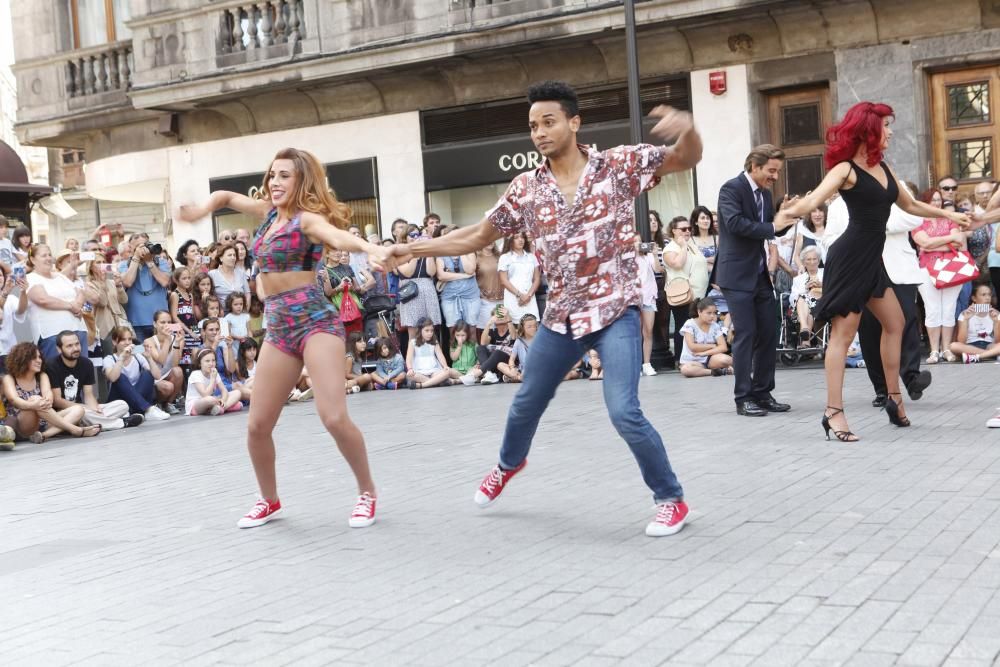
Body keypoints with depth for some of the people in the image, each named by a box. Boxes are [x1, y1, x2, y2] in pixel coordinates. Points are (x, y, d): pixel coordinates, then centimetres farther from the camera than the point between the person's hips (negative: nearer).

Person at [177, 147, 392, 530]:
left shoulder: (308, 217, -9)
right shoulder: (269, 211, 13)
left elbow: (338, 235, -32)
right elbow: (226, 197, 30)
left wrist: (369, 248, -54)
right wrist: (202, 210, 9)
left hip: (315, 321, -7)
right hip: (278, 328, 7)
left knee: (334, 417, -19)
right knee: (257, 426, 6)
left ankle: (367, 493, 2)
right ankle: (270, 501, 27)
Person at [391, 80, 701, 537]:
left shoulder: (619, 165, -9)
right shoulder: (525, 189, 0)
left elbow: (687, 159, -15)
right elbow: (478, 236, 7)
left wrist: (687, 129, -40)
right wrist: (412, 249, 1)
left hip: (616, 311, -4)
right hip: (561, 316, 5)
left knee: (623, 412, -18)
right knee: (526, 403, 20)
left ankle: (671, 499, 4)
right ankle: (509, 464, 53)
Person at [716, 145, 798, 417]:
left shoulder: (765, 193, 13)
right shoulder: (731, 188, -10)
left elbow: (774, 230, 19)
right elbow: (735, 223, -24)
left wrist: (788, 217, 0)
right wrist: (771, 227, -21)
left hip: (760, 275, 8)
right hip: (737, 275, -8)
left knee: (768, 334, 7)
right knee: (746, 334, -8)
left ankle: (763, 394, 15)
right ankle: (743, 398, -1)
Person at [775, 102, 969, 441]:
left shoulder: (883, 167, 13)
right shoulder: (846, 169, -11)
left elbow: (910, 204, 28)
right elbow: (816, 197, -29)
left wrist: (949, 215, 34)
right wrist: (793, 210, -51)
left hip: (871, 259, 9)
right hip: (849, 259, -9)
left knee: (895, 323, 16)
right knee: (843, 333, -9)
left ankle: (894, 397, 28)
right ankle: (834, 411, -7)